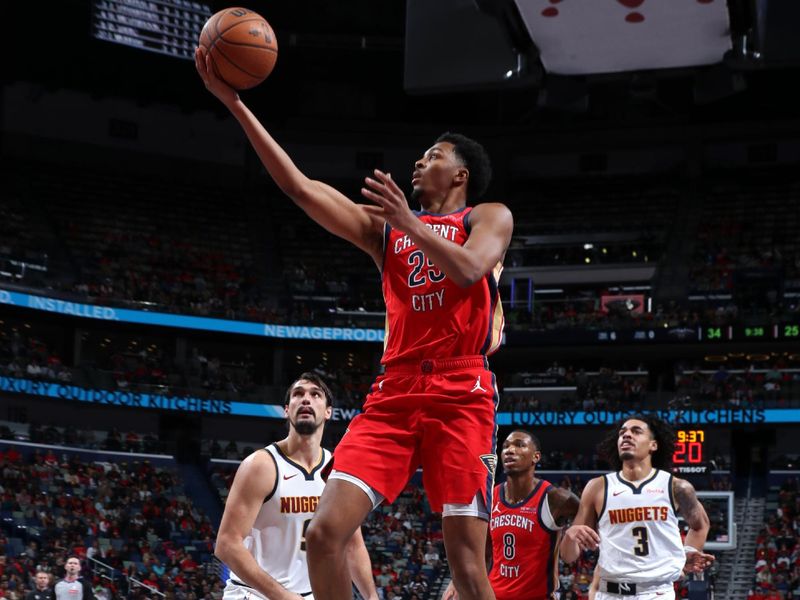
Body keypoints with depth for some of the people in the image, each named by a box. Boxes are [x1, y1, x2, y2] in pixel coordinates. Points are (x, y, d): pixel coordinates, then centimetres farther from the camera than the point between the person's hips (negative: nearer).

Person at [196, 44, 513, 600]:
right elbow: (299, 186, 13)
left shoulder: (489, 217, 11)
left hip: (460, 393, -4)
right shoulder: (382, 227, 21)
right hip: (394, 393, 4)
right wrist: (235, 104, 8)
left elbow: (467, 269, -11)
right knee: (325, 531, -12)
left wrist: (408, 222, -20)